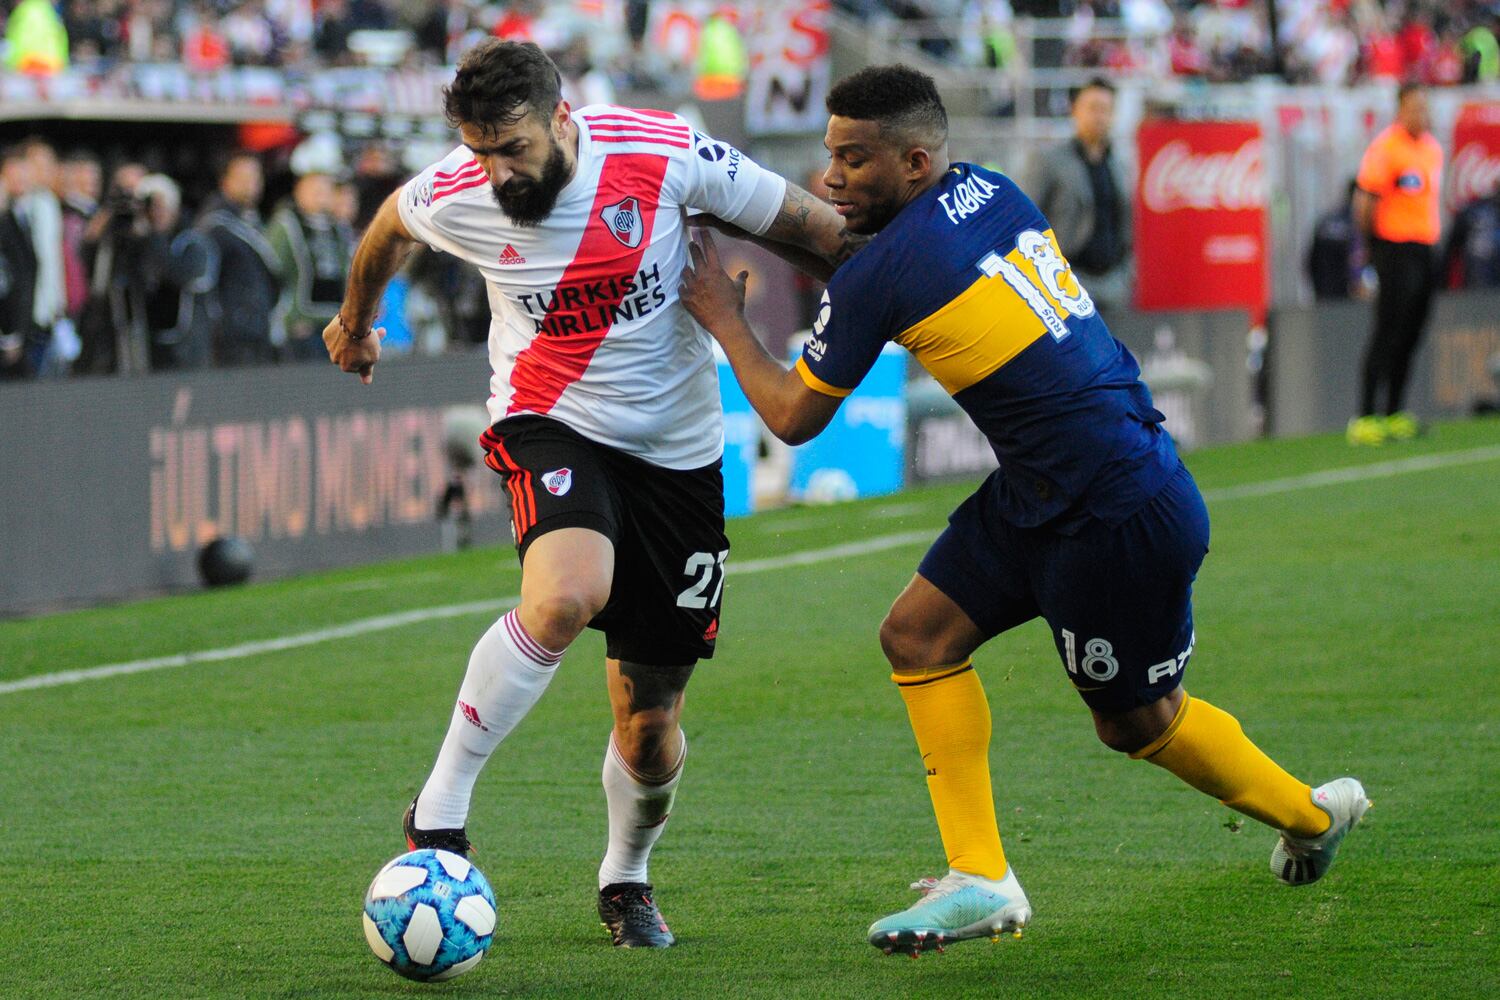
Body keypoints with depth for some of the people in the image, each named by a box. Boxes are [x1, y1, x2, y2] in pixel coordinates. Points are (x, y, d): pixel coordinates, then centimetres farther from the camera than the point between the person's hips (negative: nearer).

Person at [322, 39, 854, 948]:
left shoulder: (667, 155, -18)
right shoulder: (453, 199, -12)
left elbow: (806, 225, -5)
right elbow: (389, 228, 13)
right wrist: (355, 322, 31)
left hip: (678, 450, 1)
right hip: (552, 423, -1)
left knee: (652, 722, 4)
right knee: (566, 594, -36)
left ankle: (627, 877, 35)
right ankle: (440, 810, -22)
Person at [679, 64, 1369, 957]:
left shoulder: (879, 276, -20)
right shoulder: (990, 192, 1)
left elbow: (795, 417, -7)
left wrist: (725, 321, 6)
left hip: (1121, 517, -9)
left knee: (1137, 721, 10)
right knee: (919, 634, 5)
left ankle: (1312, 814, 34)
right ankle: (981, 879, 7)